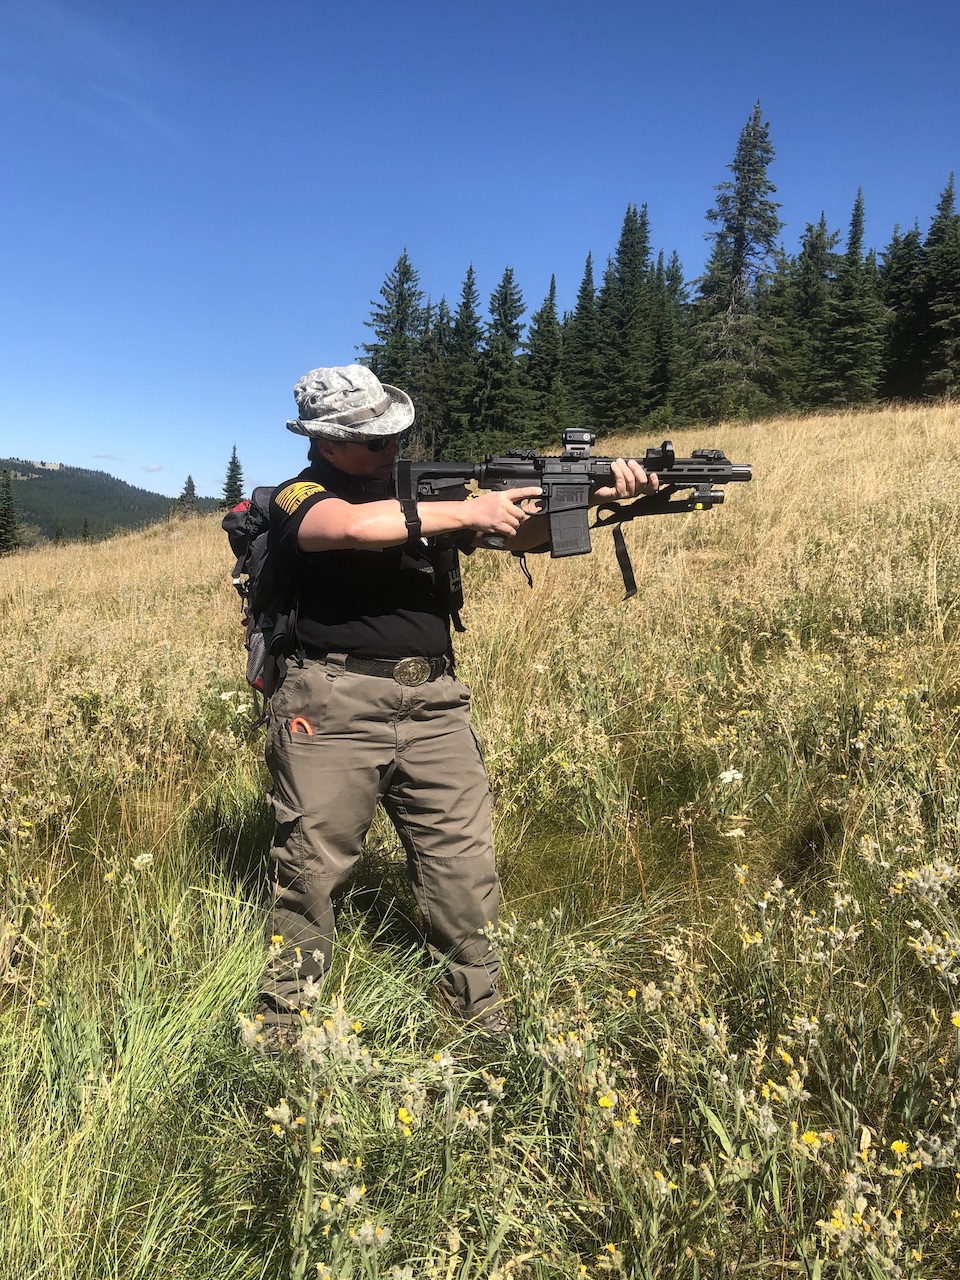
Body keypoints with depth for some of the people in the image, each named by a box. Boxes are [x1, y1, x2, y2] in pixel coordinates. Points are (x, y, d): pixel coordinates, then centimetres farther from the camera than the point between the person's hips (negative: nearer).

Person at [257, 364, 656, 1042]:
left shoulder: (420, 488, 17)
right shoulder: (300, 497, 0)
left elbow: (519, 531, 13)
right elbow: (353, 526, -24)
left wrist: (590, 493, -5)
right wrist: (469, 510, -18)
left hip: (433, 707, 5)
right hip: (336, 708, -4)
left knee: (466, 872, 6)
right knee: (310, 873, 6)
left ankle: (486, 1022, 21)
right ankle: (280, 1025, 25)